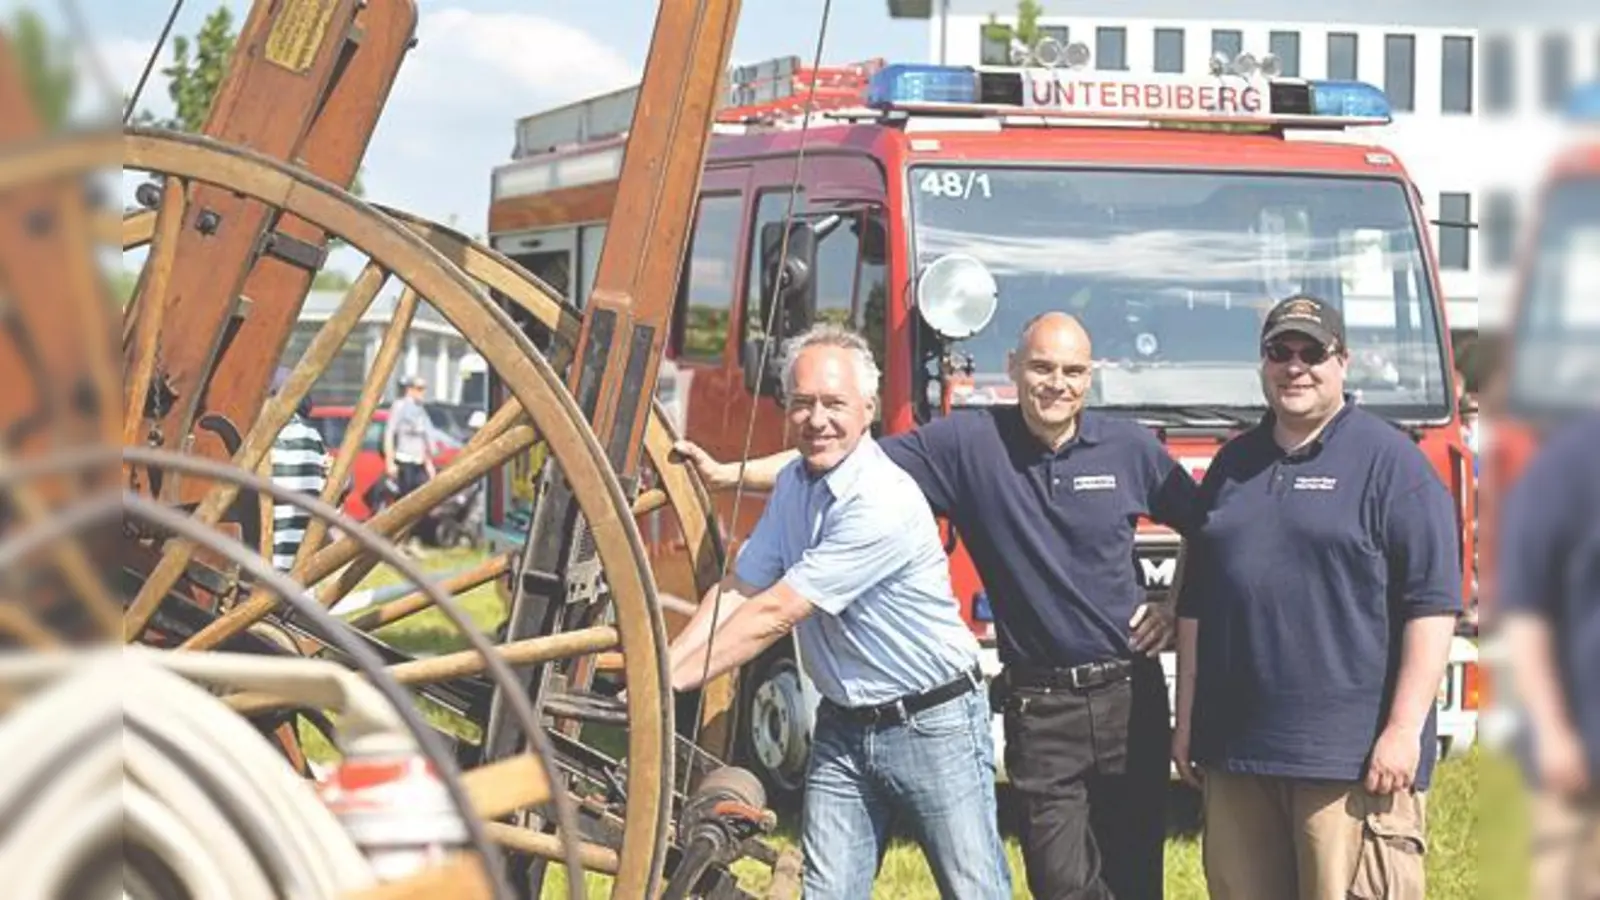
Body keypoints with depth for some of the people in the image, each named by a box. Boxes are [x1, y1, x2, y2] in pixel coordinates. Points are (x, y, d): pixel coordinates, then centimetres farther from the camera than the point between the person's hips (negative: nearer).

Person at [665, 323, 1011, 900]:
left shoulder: (885, 502, -24)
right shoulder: (794, 484, 4)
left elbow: (775, 614, -24)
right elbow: (736, 594, 4)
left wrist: (669, 682, -22)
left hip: (933, 724, -7)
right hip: (843, 728, 7)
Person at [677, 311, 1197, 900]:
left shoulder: (1129, 447, 3)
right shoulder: (968, 442, -2)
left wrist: (1179, 606, 4)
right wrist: (730, 474, -8)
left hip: (1130, 696, 1)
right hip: (1038, 707, -1)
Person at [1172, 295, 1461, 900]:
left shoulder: (1389, 461, -2)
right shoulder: (1233, 465, 16)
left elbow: (1432, 604, -8)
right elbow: (1196, 601, 21)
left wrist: (1404, 731, -14)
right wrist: (1187, 720, 17)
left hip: (1352, 757, -6)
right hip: (1236, 749, 6)